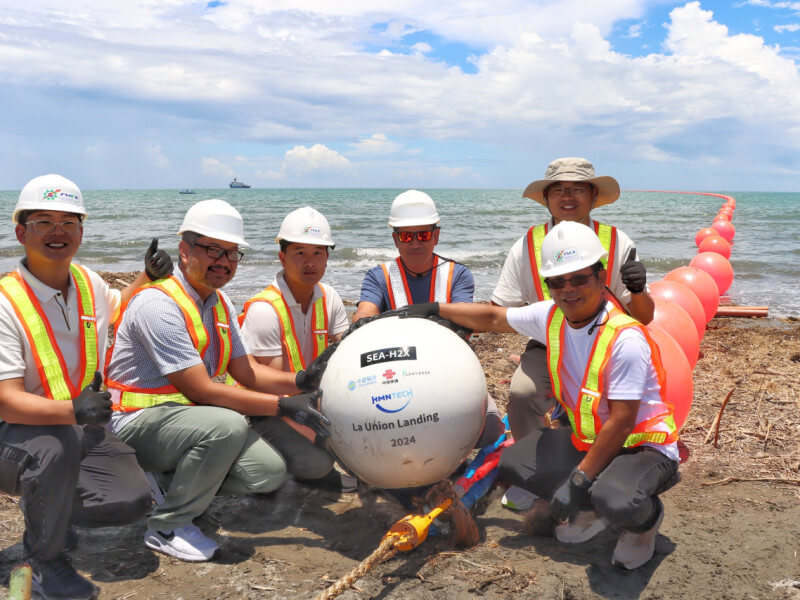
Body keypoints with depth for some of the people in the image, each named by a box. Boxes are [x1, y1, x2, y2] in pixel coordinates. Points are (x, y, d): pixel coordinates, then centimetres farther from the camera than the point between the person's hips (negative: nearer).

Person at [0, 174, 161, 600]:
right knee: (57, 445, -39)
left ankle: (44, 503, 17)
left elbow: (115, 307, 28)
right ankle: (43, 558, -11)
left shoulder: (89, 282, 1)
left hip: (80, 431, 6)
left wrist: (148, 277, 9)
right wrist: (71, 410, -42)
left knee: (133, 500, -14)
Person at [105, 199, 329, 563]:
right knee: (226, 425, -34)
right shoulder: (158, 304, -22)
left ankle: (165, 482, 11)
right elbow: (201, 389, -26)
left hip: (189, 413, 8)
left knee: (269, 472, -5)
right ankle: (167, 526, -14)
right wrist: (284, 405, -25)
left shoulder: (218, 303, 7)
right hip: (139, 422, -8)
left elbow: (247, 372, 7)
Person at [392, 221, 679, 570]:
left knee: (618, 502, -37)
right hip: (587, 441, 7)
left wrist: (579, 479, -23)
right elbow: (494, 318, 12)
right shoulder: (551, 317, -5)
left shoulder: (625, 339, -26)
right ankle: (593, 507, 10)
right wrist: (435, 310, 13)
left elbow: (620, 424, -25)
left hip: (644, 448, -7)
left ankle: (645, 519, 1)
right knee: (510, 460, -3)